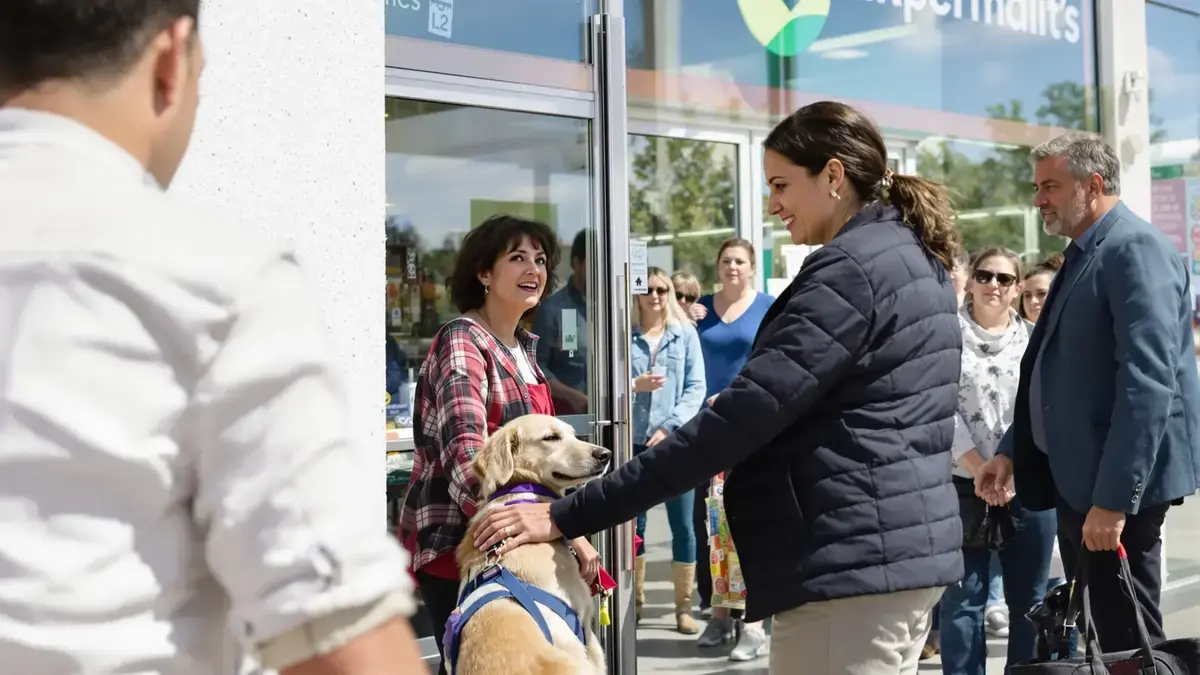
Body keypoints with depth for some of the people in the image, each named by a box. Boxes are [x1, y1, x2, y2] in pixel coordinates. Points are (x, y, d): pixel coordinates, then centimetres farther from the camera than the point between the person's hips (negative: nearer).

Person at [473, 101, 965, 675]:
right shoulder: (914, 259, 16)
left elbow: (739, 417, -23)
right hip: (903, 551, 10)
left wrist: (567, 516, -22)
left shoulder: (853, 269, -16)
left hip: (852, 566, -10)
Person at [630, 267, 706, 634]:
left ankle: (683, 605, 9)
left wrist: (669, 426, -10)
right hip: (632, 441, 0)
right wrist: (634, 385, -20)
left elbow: (696, 388, 0)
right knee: (633, 523, 8)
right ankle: (636, 598, 22)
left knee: (683, 525, 1)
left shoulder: (685, 334, 5)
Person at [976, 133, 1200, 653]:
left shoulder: (1135, 249, -14)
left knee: (1125, 641, -4)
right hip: (1077, 477, 9)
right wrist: (1012, 451, 13)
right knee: (1097, 634, 15)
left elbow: (1148, 382, -22)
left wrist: (1113, 499, -25)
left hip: (1116, 484, -9)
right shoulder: (1084, 254, 16)